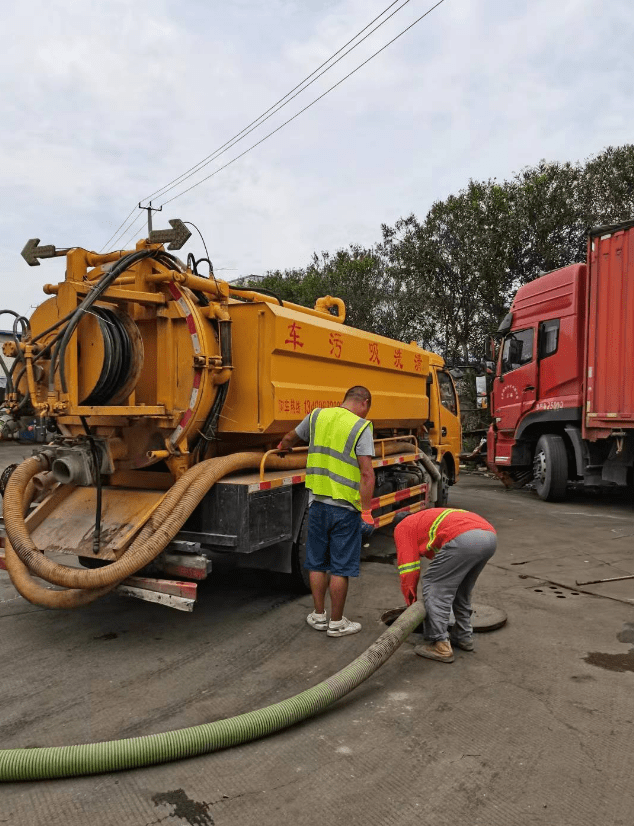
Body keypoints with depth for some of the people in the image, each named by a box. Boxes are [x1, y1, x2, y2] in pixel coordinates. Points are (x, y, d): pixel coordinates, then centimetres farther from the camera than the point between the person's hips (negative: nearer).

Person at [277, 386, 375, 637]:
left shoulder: (317, 416, 5)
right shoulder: (361, 427, -10)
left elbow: (290, 438, 23)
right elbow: (367, 473, -18)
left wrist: (283, 447, 45)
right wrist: (366, 511, -14)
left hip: (317, 502, 4)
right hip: (345, 506, -4)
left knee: (317, 563, 17)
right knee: (340, 567, 7)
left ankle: (319, 616, 28)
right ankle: (337, 623, 18)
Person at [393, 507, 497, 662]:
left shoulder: (402, 527, 21)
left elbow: (409, 568, 11)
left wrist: (411, 601, 22)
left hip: (464, 539, -8)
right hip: (490, 536, 9)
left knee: (433, 587, 5)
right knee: (462, 590, 27)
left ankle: (440, 646, 5)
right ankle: (464, 636, 34)